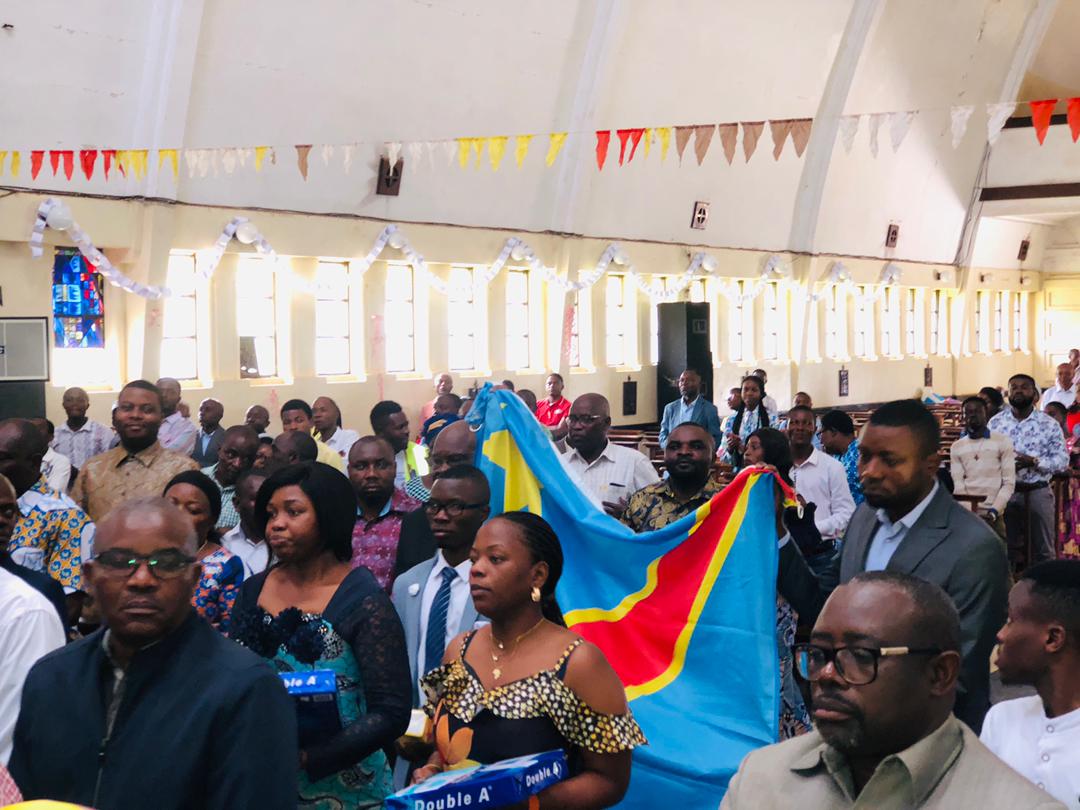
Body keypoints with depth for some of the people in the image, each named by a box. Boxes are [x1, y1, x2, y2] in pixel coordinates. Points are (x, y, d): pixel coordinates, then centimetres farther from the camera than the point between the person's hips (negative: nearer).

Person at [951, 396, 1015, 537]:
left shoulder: (1002, 442, 5)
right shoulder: (956, 447, 12)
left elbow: (1009, 482, 0)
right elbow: (957, 485, 5)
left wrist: (994, 511, -11)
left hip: (994, 515, -1)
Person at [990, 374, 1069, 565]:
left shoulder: (1049, 424, -1)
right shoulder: (996, 422, 4)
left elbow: (1062, 460, -5)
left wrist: (1034, 462, -19)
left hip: (1037, 491, -1)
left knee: (1043, 550, 5)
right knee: (1005, 548, 11)